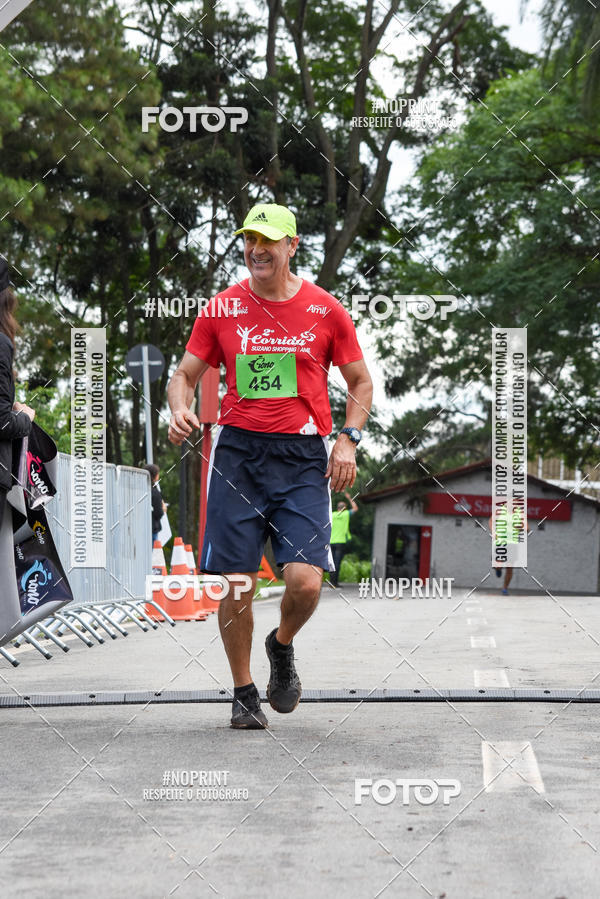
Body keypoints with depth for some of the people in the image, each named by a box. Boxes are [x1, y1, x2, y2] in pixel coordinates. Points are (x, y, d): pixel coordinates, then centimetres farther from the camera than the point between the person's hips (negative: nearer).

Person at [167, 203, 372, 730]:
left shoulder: (325, 309, 4)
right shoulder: (222, 308, 6)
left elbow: (360, 381, 12)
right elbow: (186, 374, 12)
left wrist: (348, 440, -2)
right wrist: (180, 410, -9)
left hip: (304, 456, -1)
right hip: (237, 451, 1)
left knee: (305, 581, -14)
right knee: (235, 582, -2)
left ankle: (282, 646, 20)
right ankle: (244, 693, 17)